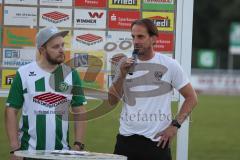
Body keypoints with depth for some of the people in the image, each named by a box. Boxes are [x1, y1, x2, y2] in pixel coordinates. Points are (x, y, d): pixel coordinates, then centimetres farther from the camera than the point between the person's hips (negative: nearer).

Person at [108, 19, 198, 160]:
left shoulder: (169, 65, -2)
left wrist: (175, 125, -6)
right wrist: (122, 75, -7)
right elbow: (112, 101, 6)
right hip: (127, 138, 3)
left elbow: (191, 98, 3)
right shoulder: (125, 64, 7)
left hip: (157, 140, -3)